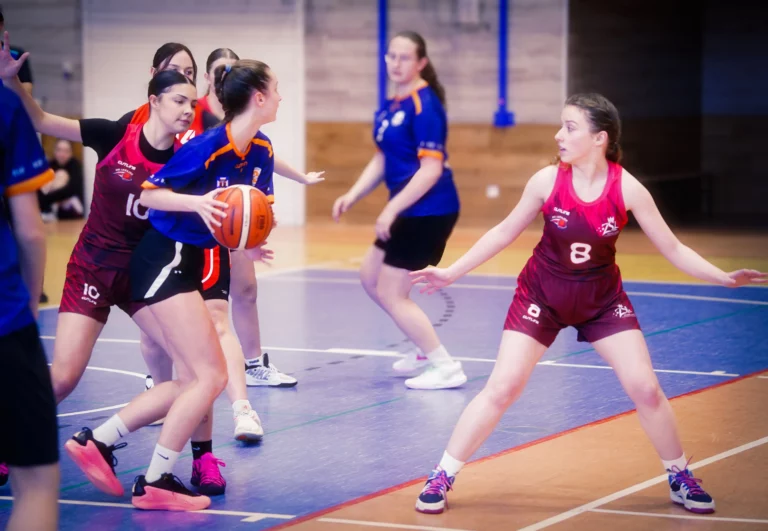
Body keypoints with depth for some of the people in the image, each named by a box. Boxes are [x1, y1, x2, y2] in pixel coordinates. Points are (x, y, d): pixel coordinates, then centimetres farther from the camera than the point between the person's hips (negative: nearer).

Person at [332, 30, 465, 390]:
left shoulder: (424, 105, -17)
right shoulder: (393, 105, 10)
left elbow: (432, 168, -22)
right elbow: (383, 160, 17)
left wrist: (392, 209, -23)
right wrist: (352, 196, 6)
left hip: (428, 211, -10)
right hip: (411, 212, 10)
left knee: (391, 295, -4)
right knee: (370, 278, 19)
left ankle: (446, 368, 2)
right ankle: (426, 350, 29)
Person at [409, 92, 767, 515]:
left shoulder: (627, 188, -19)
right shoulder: (547, 181, -18)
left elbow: (673, 249, -11)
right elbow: (504, 232, -3)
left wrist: (724, 278, -23)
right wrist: (451, 273, -3)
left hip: (602, 299, 1)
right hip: (542, 296, -1)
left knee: (645, 388, -5)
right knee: (502, 389, -9)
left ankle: (680, 479, 17)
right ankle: (441, 478, 1)